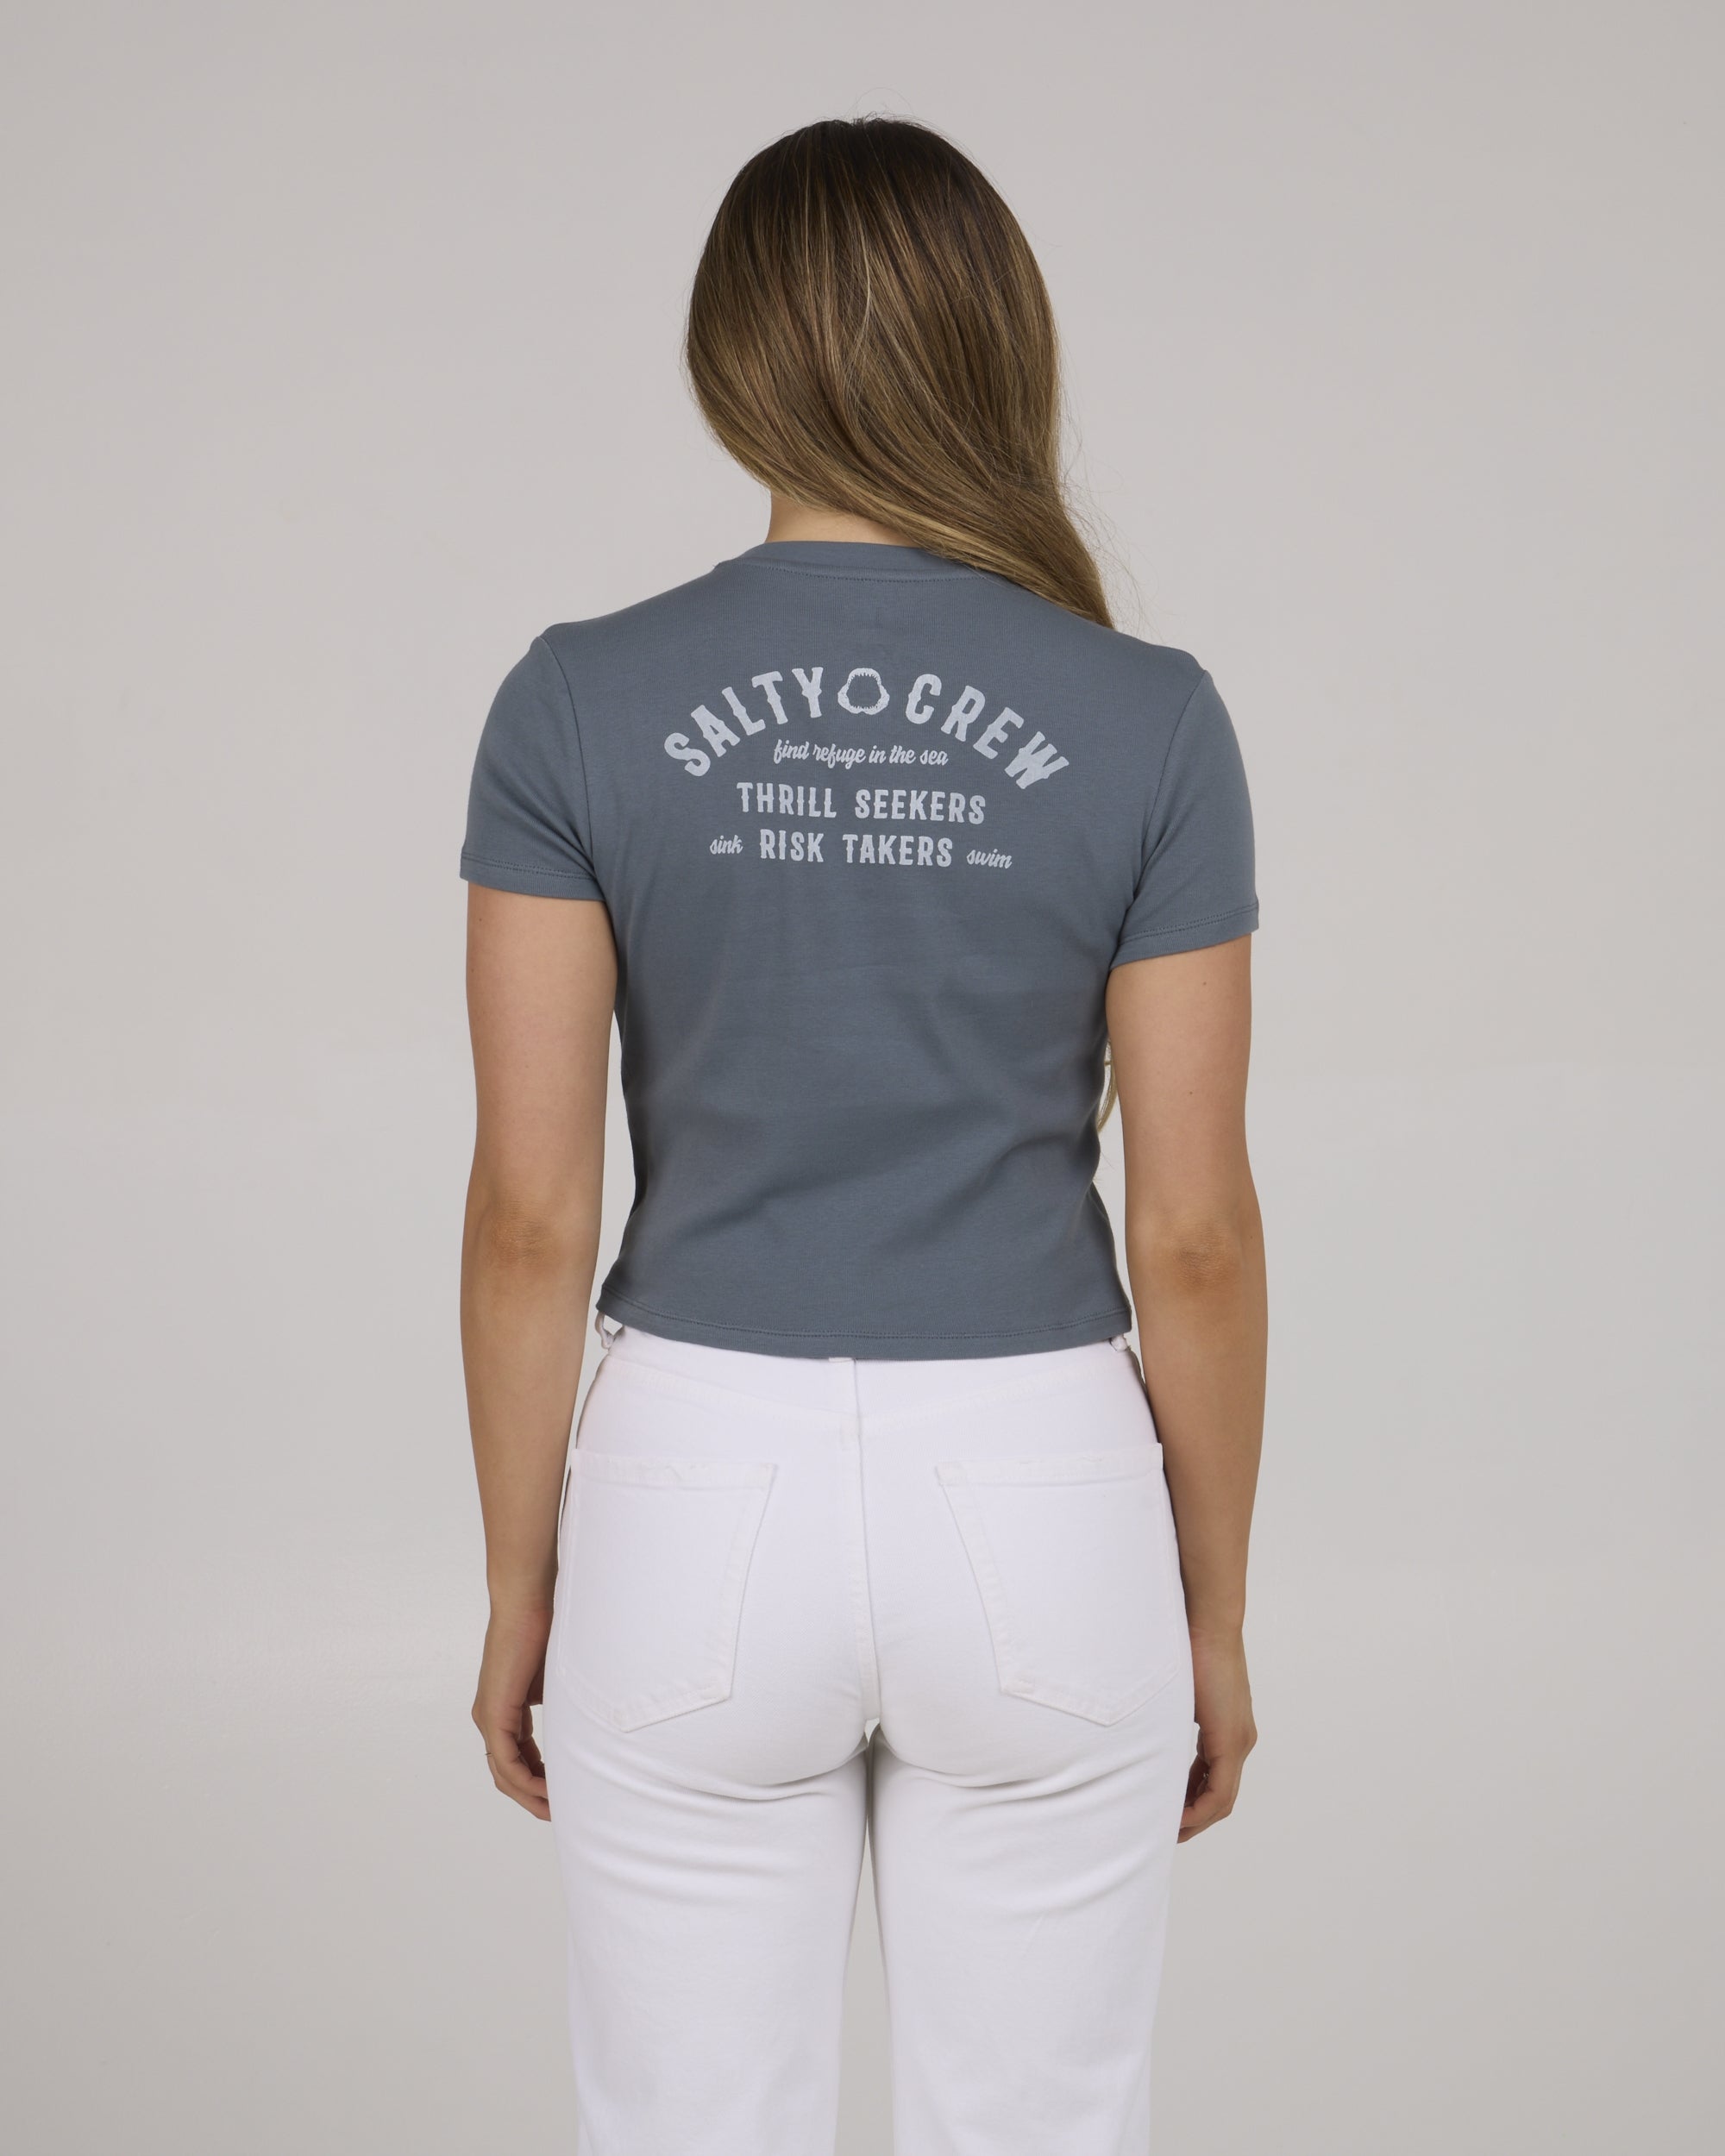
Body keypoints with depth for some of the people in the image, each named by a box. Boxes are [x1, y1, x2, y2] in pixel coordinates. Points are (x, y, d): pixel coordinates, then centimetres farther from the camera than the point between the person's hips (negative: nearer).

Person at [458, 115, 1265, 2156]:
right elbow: (1194, 1237, -6)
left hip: (700, 1500, 0)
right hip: (1037, 1507, 0)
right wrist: (1214, 1607, 7)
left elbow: (529, 1213, -7)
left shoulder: (579, 706, -8)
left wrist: (520, 1590, 5)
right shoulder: (1148, 723, -8)